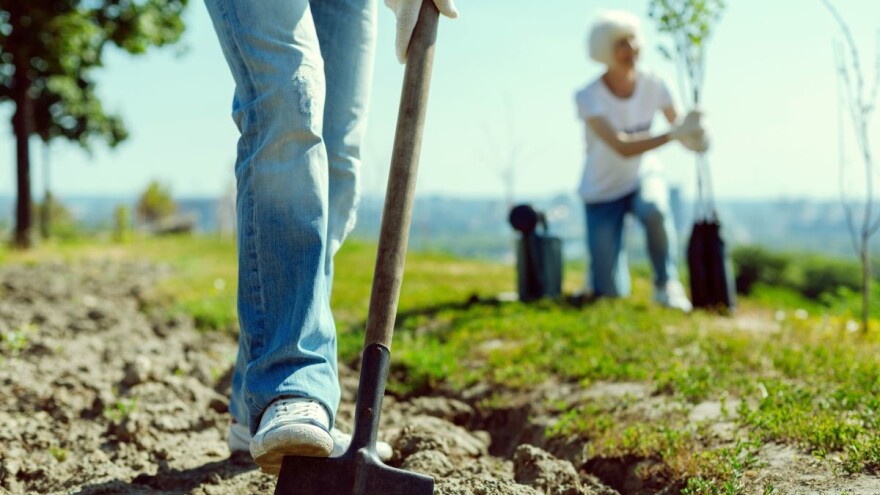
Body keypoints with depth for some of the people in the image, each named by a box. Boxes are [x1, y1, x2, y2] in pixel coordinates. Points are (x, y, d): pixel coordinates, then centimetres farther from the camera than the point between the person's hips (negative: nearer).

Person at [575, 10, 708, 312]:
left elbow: (679, 127, -7)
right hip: (603, 191, -2)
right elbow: (622, 147, -34)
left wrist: (695, 134, -31)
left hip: (643, 174, 2)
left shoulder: (653, 85, -12)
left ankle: (666, 284, -13)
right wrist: (674, 133, -42)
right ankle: (598, 273, 32)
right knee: (611, 295, -7)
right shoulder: (589, 97, -23)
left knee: (654, 209, -38)